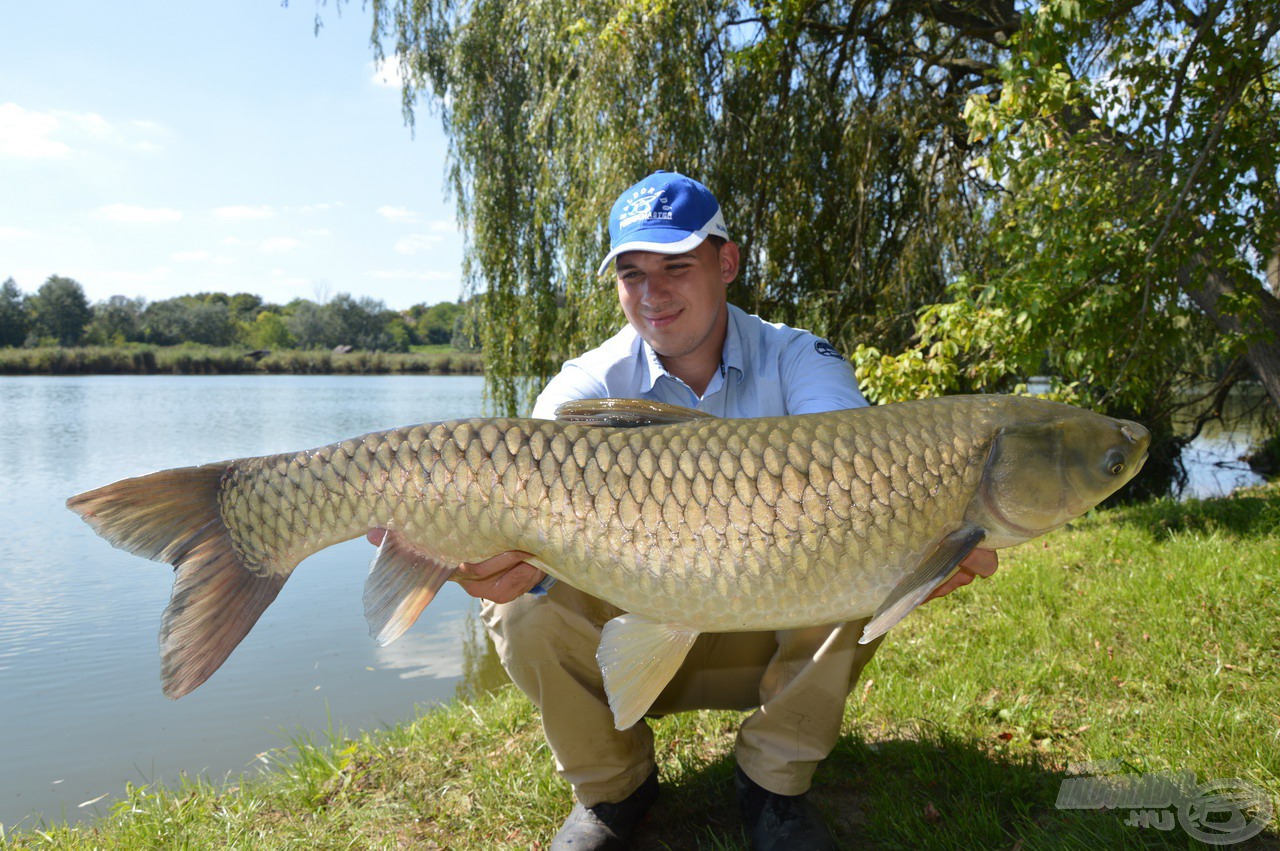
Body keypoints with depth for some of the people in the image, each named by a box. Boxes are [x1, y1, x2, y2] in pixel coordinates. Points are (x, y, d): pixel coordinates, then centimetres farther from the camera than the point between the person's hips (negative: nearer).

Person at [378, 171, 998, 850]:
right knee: (523, 610, -27)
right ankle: (611, 787, 3)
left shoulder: (797, 359, -11)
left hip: (775, 630, 1)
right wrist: (513, 556, -52)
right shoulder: (589, 386, -11)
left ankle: (773, 781, -4)